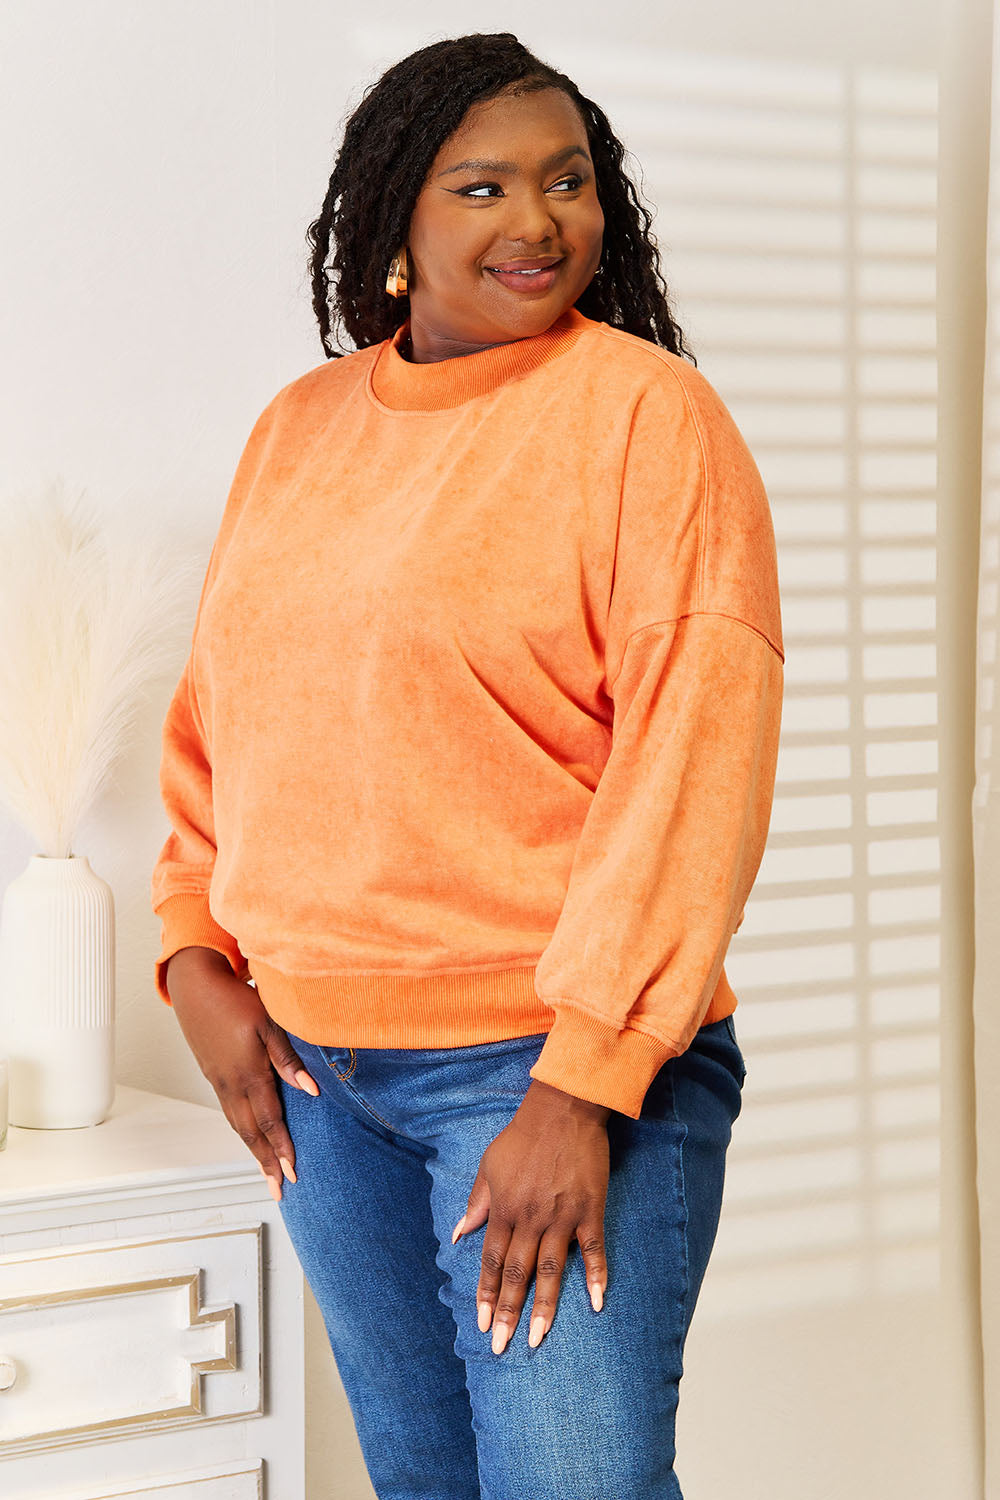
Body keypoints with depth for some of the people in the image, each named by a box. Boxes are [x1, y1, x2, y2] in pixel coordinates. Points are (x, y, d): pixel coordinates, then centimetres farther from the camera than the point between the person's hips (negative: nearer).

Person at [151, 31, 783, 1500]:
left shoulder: (645, 411, -8)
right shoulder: (299, 426, 11)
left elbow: (695, 749, -14)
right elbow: (215, 715, 17)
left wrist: (583, 1086, -19)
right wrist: (197, 955, 3)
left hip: (555, 1060, -5)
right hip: (314, 1067, 6)